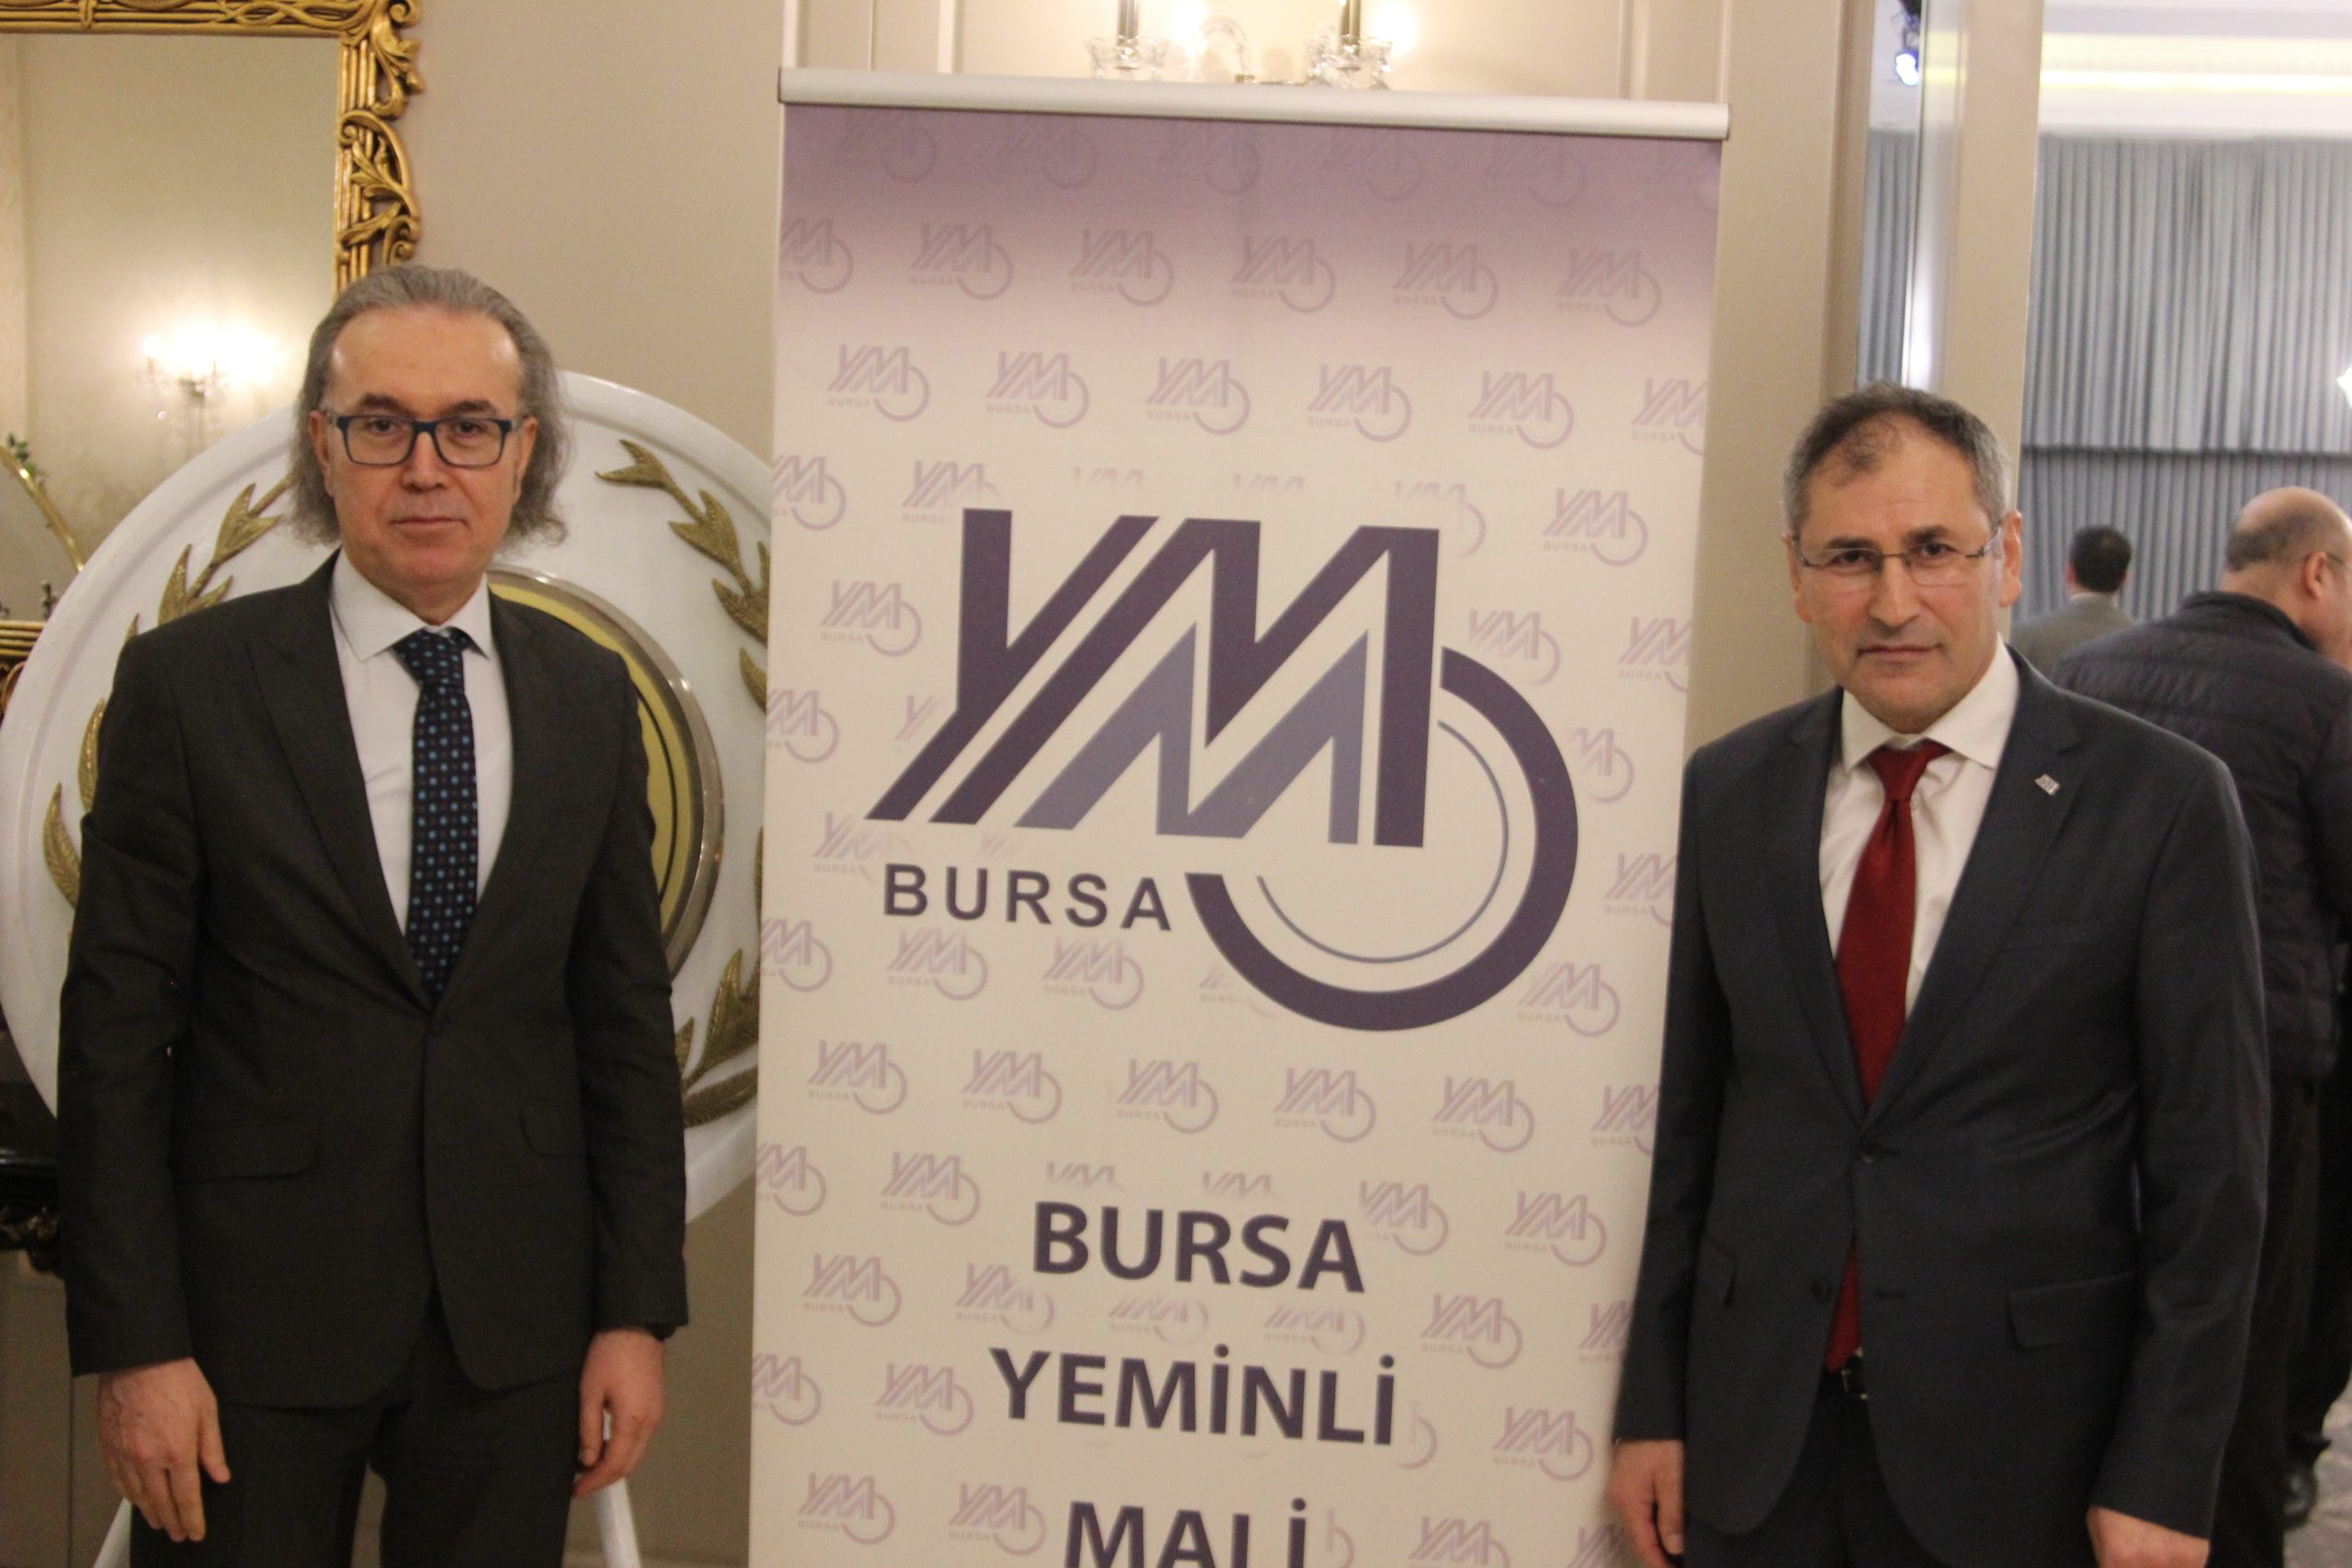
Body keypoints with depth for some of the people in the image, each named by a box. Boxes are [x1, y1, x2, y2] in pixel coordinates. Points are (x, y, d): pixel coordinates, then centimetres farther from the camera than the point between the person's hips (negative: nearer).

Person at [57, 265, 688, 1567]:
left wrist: (638, 1311, 2)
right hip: (253, 1315, -2)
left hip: (517, 1320, 3)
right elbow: (115, 1030, -5)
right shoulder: (186, 682, -5)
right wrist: (133, 1345, -9)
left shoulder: (588, 696, 4)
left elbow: (626, 1016, 5)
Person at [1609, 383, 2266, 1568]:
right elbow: (1686, 1119, 4)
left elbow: (2209, 1168, -6)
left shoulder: (2158, 801, -8)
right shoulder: (1727, 792, 1)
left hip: (2020, 1445, -2)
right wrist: (1653, 1406, 5)